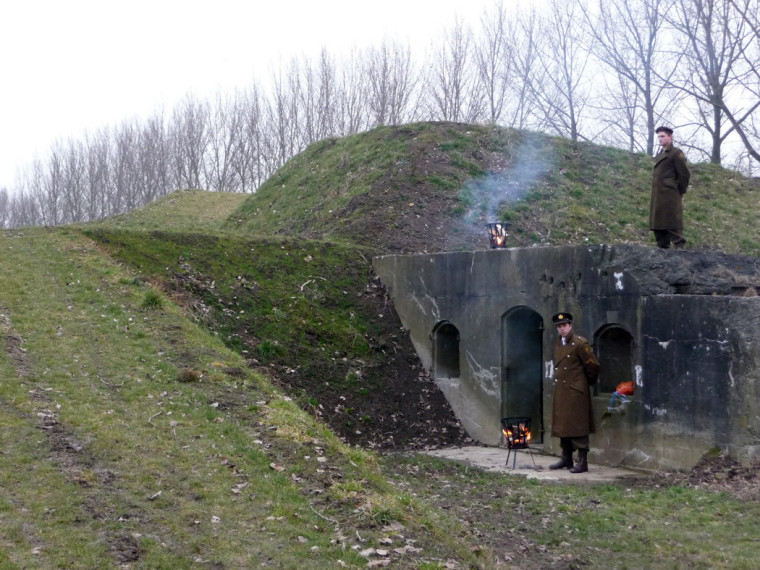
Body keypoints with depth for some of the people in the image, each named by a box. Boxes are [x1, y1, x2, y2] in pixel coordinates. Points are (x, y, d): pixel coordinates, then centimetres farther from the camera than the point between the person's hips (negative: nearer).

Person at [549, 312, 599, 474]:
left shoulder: (580, 343, -10)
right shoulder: (558, 344, 13)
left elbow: (593, 365, -7)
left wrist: (588, 382, 4)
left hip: (576, 391, -8)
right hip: (560, 392, 8)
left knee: (577, 426, -6)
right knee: (562, 424, 12)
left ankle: (582, 462, -3)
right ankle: (566, 458, 22)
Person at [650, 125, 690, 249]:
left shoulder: (676, 153, -4)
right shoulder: (659, 155, 21)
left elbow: (685, 174, -8)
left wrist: (680, 192, -5)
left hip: (670, 196, -8)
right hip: (658, 196, 8)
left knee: (672, 224, -10)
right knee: (658, 224, 9)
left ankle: (679, 247, -8)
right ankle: (662, 247, 14)